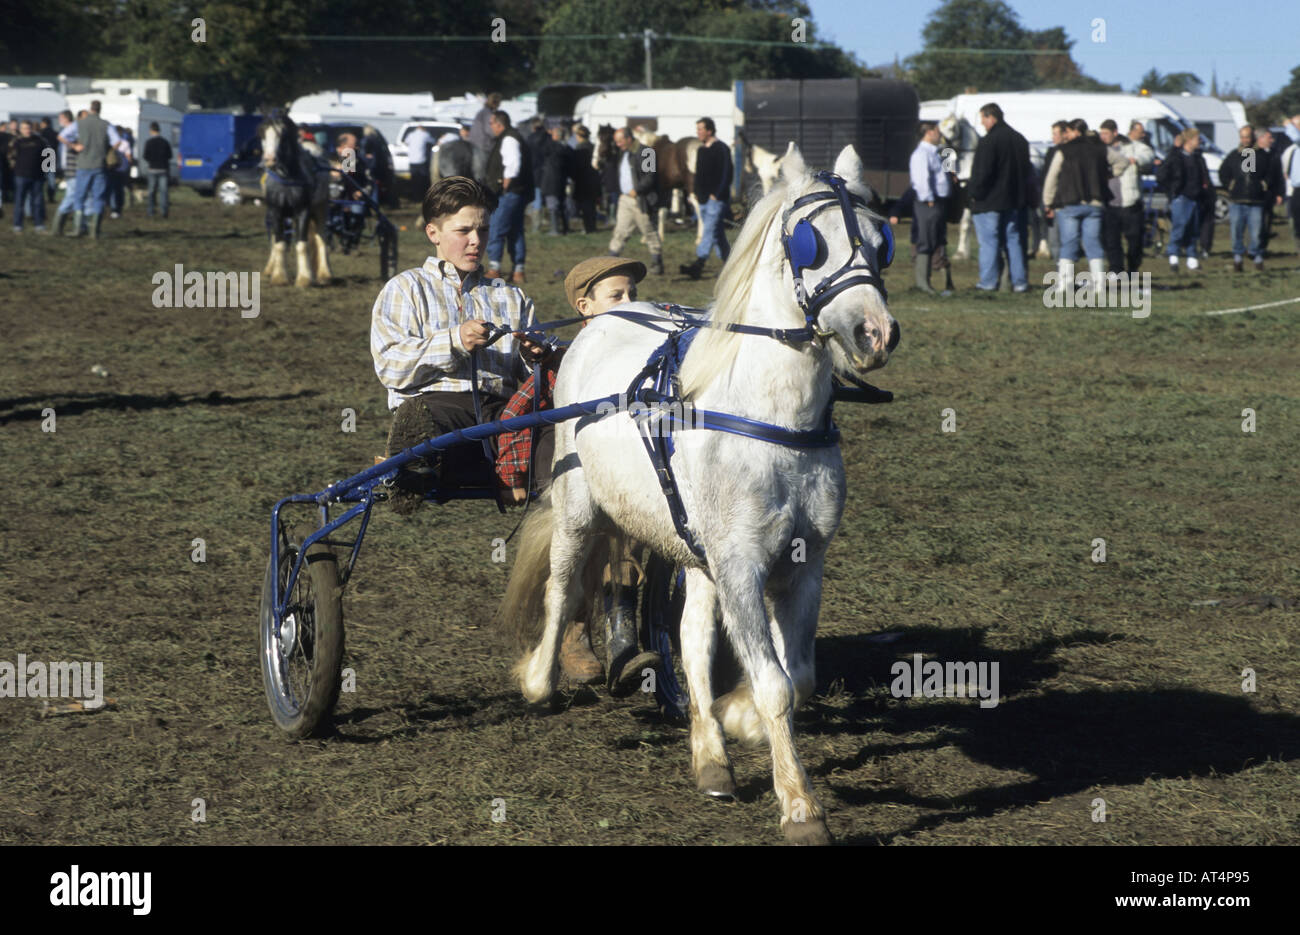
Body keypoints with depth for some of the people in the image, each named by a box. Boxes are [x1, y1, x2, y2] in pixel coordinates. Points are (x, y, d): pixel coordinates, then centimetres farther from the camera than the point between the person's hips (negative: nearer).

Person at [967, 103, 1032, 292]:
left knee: (989, 241, -3)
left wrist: (975, 194, -8)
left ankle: (988, 282, -3)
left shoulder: (989, 141, -15)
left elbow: (982, 172, -19)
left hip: (989, 202, -7)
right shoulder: (1019, 140, 12)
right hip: (1013, 201, 7)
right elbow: (1026, 170, 18)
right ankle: (1019, 281, 9)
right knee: (1013, 240, 11)